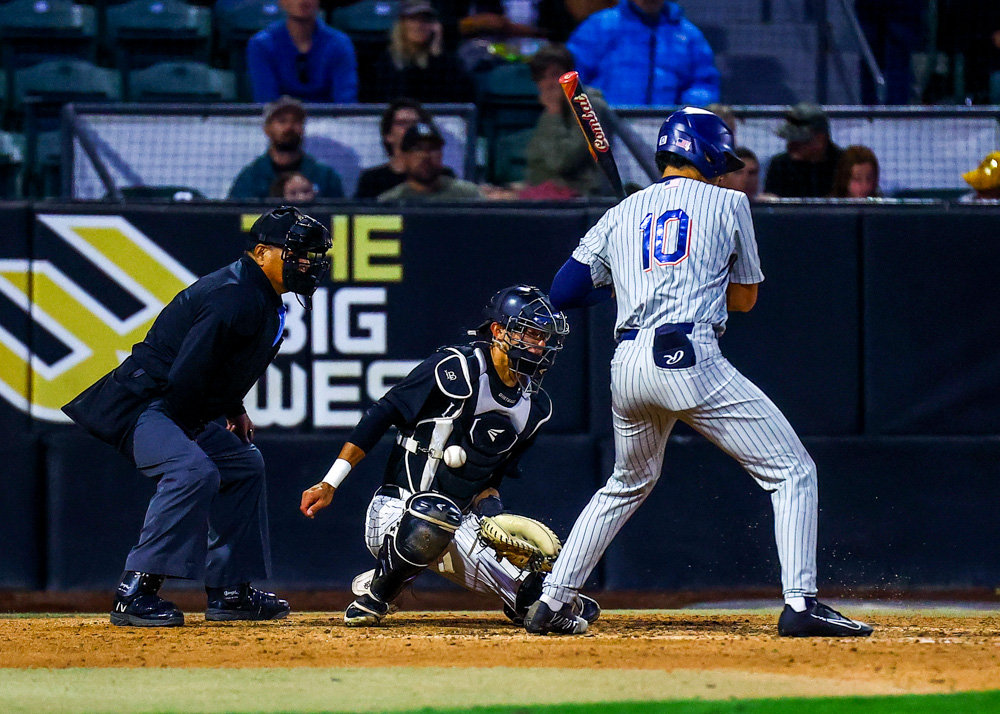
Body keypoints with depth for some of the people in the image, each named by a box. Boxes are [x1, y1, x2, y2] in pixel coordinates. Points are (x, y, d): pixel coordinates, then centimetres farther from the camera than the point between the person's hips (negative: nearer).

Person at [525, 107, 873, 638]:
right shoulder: (727, 204, 10)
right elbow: (744, 297, 18)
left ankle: (550, 604, 25)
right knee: (792, 472, 0)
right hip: (691, 358, -5)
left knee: (628, 484, 28)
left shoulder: (621, 214, 19)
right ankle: (800, 604, -14)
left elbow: (562, 292, 17)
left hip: (628, 365, 5)